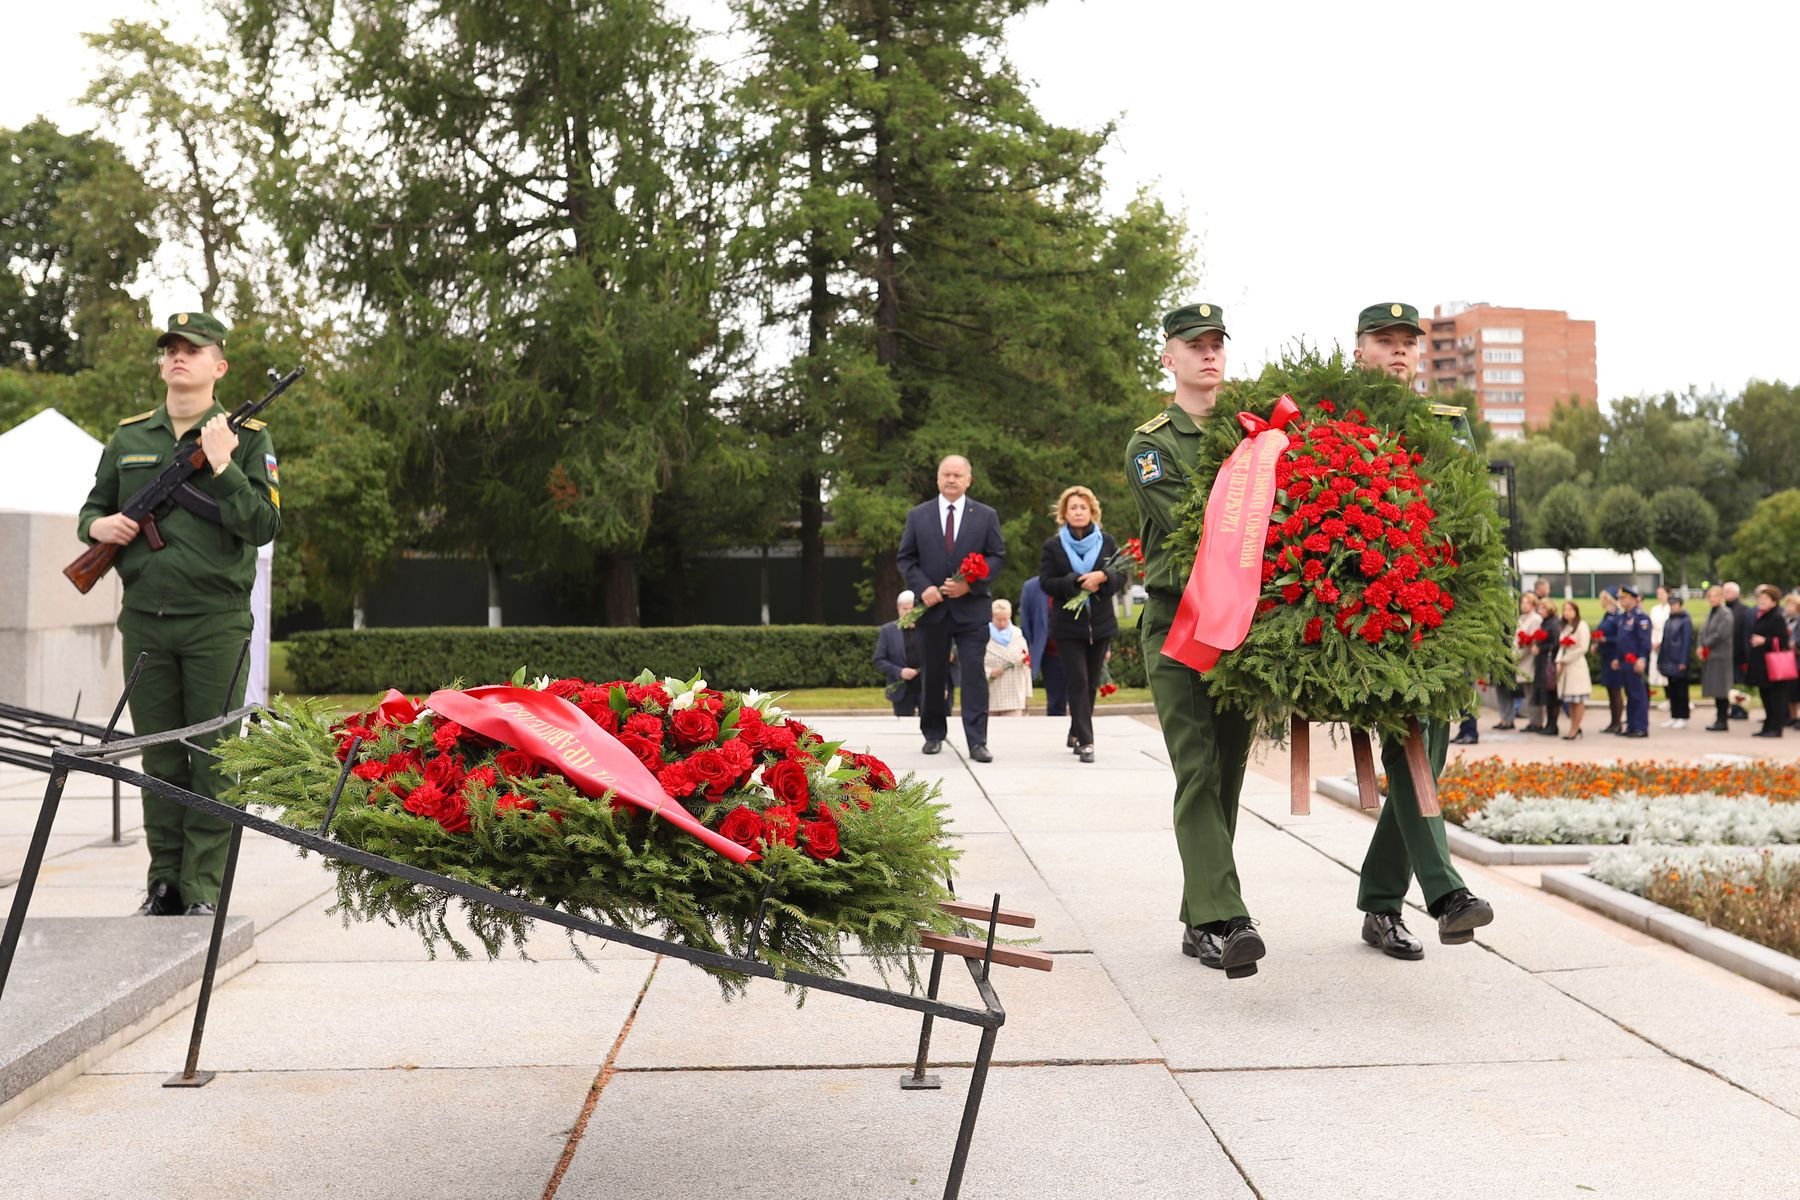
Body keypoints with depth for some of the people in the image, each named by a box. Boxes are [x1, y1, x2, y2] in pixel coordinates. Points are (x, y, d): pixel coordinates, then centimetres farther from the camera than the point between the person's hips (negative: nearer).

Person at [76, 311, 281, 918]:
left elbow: (263, 526, -6)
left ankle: (204, 889, 5)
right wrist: (97, 525, -1)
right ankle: (164, 882, 17)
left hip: (216, 623, -3)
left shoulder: (247, 438, 2)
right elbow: (93, 507, 22)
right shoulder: (128, 437, 13)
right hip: (144, 622, 3)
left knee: (214, 759, -2)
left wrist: (220, 464, -15)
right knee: (159, 759, 9)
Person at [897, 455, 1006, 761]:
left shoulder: (986, 516, 5)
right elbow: (905, 558, 6)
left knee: (974, 673, -7)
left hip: (971, 607, -1)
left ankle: (977, 742, -6)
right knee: (932, 675, 9)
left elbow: (998, 556, 2)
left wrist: (970, 584, -12)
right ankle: (933, 735, 23)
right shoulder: (917, 516, 7)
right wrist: (923, 588, -10)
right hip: (932, 607, 1)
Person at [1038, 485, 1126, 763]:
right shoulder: (1052, 546, 1)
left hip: (1101, 623, 3)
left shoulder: (1107, 541, 7)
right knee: (1078, 682, -9)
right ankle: (1085, 740, -11)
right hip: (1068, 624, -3)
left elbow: (1121, 577, 4)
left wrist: (1102, 577, -17)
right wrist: (1077, 582, -18)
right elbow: (1046, 583, -6)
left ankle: (1076, 733, 24)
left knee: (1091, 682, 9)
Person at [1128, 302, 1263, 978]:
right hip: (1178, 620, -4)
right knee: (1198, 769, -11)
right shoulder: (1150, 446, 2)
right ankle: (1223, 920, -15)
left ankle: (1200, 921, 16)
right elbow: (1189, 524, -12)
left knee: (1229, 767, 7)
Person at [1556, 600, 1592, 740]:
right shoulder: (1565, 627, 18)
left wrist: (1565, 659, -8)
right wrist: (1559, 662, -1)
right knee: (1570, 700, 8)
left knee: (1578, 699, -5)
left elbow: (1583, 648, -10)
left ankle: (1574, 729, -4)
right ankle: (1575, 727, 15)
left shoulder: (1582, 625, -5)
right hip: (1565, 666, 8)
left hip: (1577, 664, -8)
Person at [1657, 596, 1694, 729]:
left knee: (1681, 690, -1)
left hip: (1679, 662, -7)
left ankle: (1683, 718, 4)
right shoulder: (1668, 621, 14)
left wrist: (1683, 662, -17)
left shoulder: (1686, 620, -7)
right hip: (1668, 661, 7)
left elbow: (1687, 641, -12)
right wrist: (1659, 660, 13)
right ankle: (1674, 717, 16)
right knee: (1671, 690, 10)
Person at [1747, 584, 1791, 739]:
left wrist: (1765, 641, -22)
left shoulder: (1778, 618, -11)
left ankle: (1775, 728, -2)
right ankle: (1768, 727, 18)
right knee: (1766, 697, 12)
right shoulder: (1759, 617, 15)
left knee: (1775, 697, -4)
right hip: (1760, 663, 9)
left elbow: (1783, 641, -16)